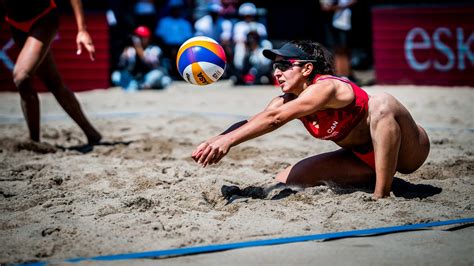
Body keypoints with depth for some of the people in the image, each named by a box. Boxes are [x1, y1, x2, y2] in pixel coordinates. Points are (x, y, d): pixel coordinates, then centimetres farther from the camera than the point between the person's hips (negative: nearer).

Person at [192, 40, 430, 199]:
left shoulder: (326, 87, -26)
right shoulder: (288, 101, -1)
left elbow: (274, 119, -36)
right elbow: (249, 124, -12)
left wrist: (228, 140, -39)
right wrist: (216, 141, -30)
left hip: (408, 150, -8)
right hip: (366, 157, 8)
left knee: (381, 103, -39)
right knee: (285, 181, 1)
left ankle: (382, 195, -32)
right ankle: (376, 180, 12)